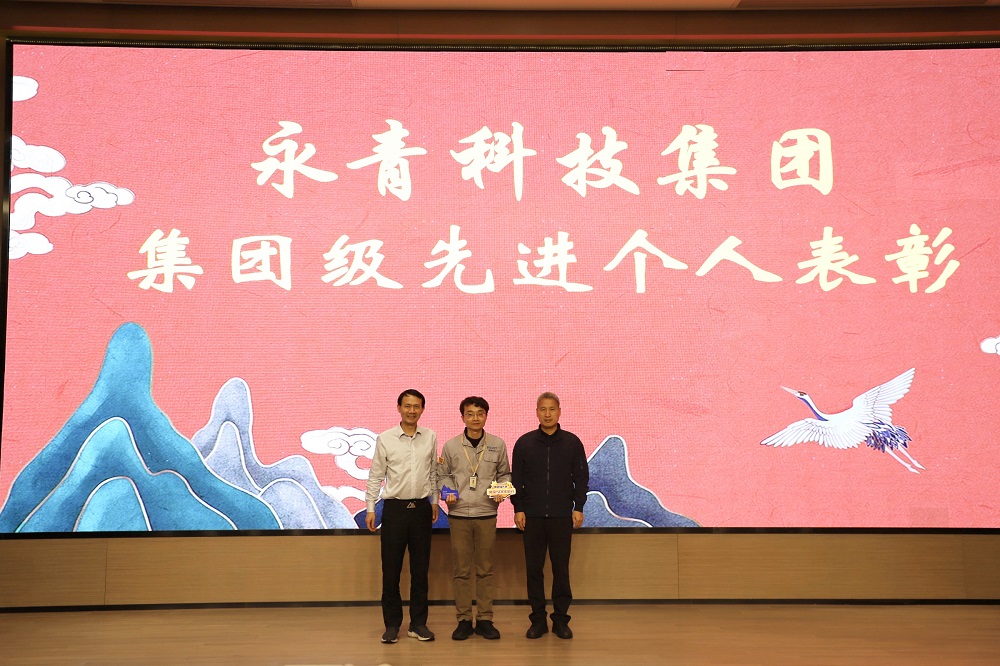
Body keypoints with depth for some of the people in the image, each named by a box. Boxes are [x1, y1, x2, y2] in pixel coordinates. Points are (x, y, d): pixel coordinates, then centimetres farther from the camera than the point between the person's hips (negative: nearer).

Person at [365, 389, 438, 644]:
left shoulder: (430, 437, 3)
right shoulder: (385, 439, -3)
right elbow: (375, 476, 1)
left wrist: (435, 501, 12)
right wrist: (370, 508, -1)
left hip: (421, 508, 2)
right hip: (395, 508, -2)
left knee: (420, 568, 8)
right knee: (391, 569, 3)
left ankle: (418, 623, 18)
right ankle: (392, 624, 14)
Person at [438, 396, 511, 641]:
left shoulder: (497, 444, 3)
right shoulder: (451, 446, 2)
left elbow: (504, 474, 12)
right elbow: (442, 475, 9)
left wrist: (502, 491, -6)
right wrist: (447, 492, -9)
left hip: (486, 513, 0)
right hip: (459, 514, 0)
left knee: (485, 569, 6)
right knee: (461, 570, 4)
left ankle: (485, 619, 15)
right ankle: (463, 620, 13)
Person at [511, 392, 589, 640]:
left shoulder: (572, 442, 4)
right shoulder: (524, 443, 4)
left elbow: (581, 477, 6)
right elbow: (516, 479, 6)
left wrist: (578, 508, -1)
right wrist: (518, 509, 0)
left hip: (562, 516, 0)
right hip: (532, 516, 1)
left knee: (561, 568, 3)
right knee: (533, 568, 4)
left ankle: (561, 619, 13)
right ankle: (538, 619, 14)